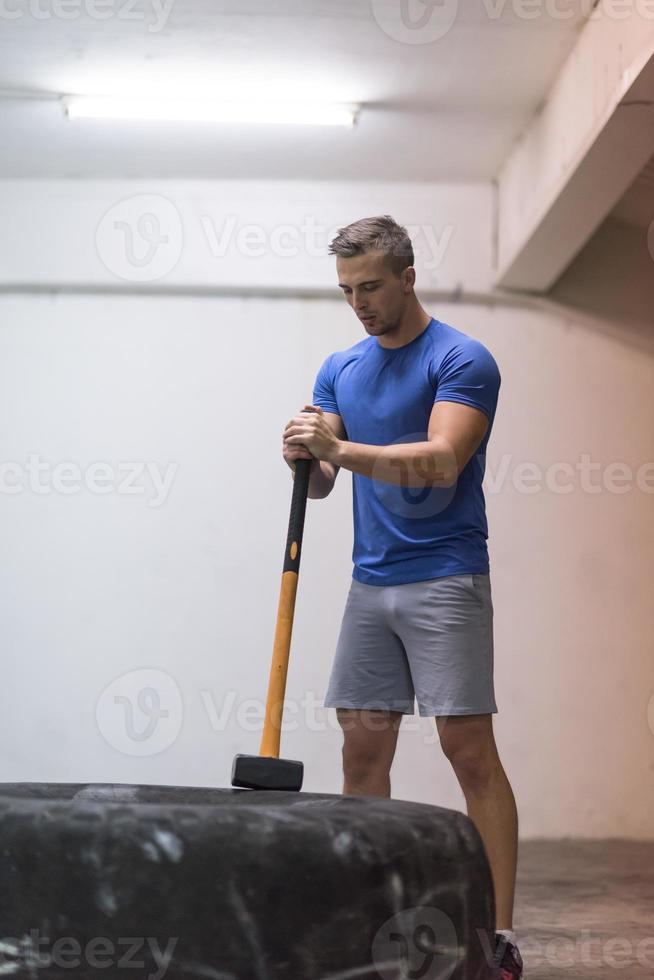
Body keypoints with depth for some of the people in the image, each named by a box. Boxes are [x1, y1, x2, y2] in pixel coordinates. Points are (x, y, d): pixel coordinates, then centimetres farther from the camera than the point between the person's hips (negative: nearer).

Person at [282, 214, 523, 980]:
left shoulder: (462, 361, -8)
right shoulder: (340, 370, 12)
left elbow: (440, 462, -21)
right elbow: (322, 481, 8)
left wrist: (341, 448, -31)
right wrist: (305, 458, -14)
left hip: (444, 579, -6)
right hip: (370, 581, 6)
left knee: (468, 747, -8)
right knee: (362, 747, 4)